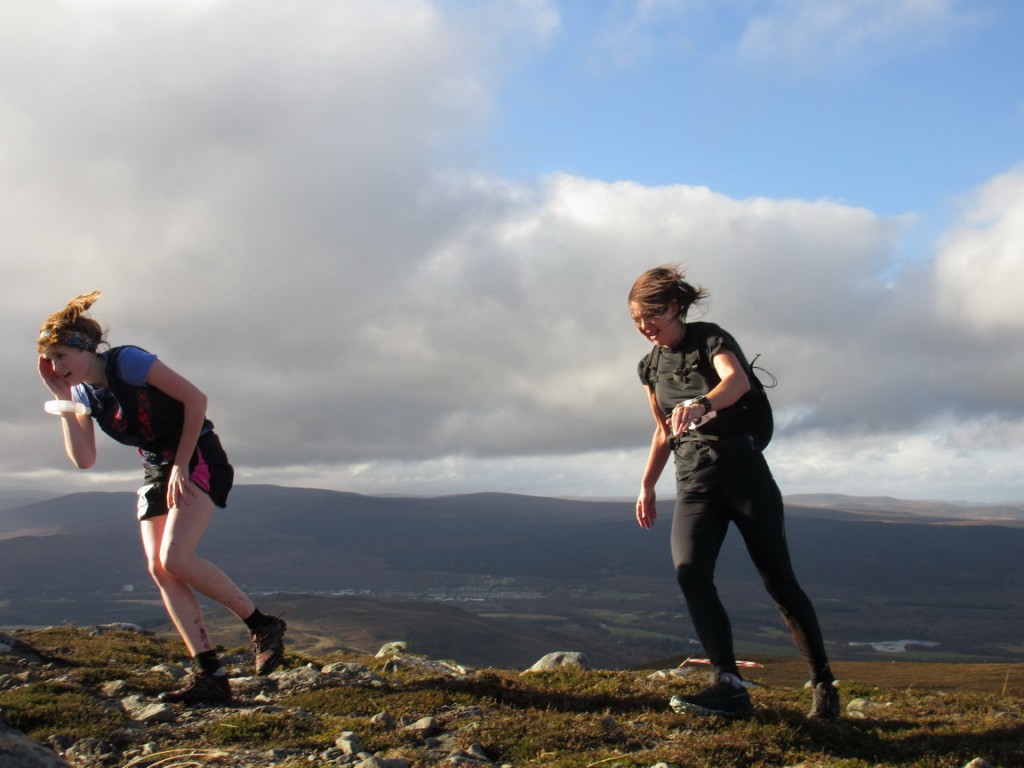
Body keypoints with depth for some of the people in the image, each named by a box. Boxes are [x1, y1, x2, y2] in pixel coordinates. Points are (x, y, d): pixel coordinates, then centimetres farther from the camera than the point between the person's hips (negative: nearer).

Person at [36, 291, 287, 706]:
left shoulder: (127, 362, -18)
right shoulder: (82, 392, 4)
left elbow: (195, 399, -18)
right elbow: (84, 459, -5)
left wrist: (181, 465, -16)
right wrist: (63, 401, -8)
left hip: (198, 461, -8)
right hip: (155, 471, 8)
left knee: (175, 558, -22)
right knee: (159, 569, -5)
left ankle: (263, 625, -7)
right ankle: (209, 675, -5)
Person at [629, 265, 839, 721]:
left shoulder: (710, 340, -7)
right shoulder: (652, 366, 12)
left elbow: (738, 380, -30)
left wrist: (700, 403, -50)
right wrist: (647, 486, 20)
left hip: (742, 470, -5)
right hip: (693, 483, 5)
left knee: (778, 580, -1)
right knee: (689, 572, -20)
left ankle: (824, 684, 15)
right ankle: (729, 685, -24)